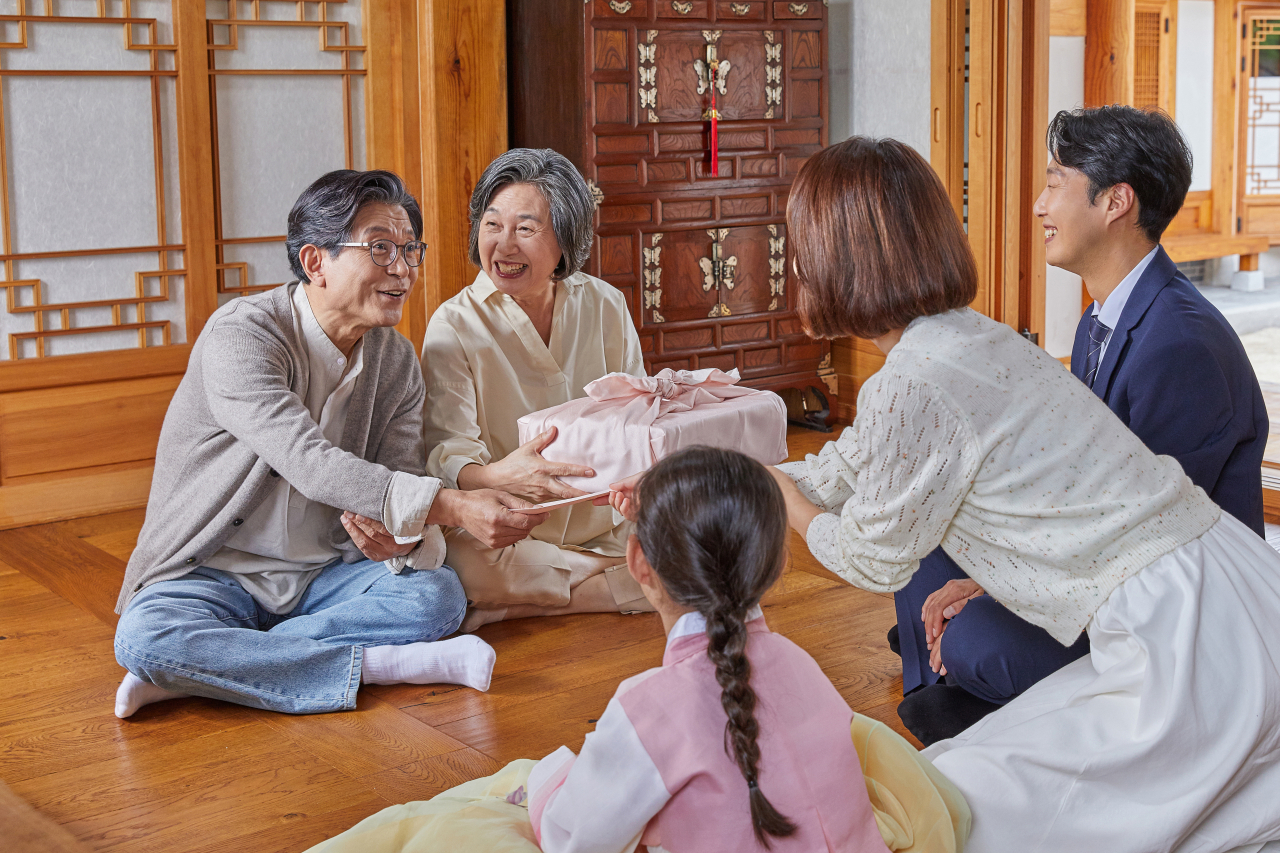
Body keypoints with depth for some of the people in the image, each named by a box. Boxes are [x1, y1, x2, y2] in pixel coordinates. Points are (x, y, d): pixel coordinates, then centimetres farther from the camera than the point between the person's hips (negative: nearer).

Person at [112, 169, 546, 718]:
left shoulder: (396, 361, 2)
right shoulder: (240, 334, -18)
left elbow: (402, 494, -3)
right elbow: (309, 463, -31)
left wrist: (403, 540, -29)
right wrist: (450, 506, -40)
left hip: (323, 576, 5)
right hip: (210, 576, -4)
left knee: (438, 592, -23)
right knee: (143, 637, -35)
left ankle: (212, 666, -24)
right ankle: (385, 664, -28)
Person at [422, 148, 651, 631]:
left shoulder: (605, 306, 3)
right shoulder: (455, 325, -8)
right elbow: (446, 448, -19)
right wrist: (495, 477, -43)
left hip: (604, 520, 3)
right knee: (465, 564, -35)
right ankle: (625, 582, -14)